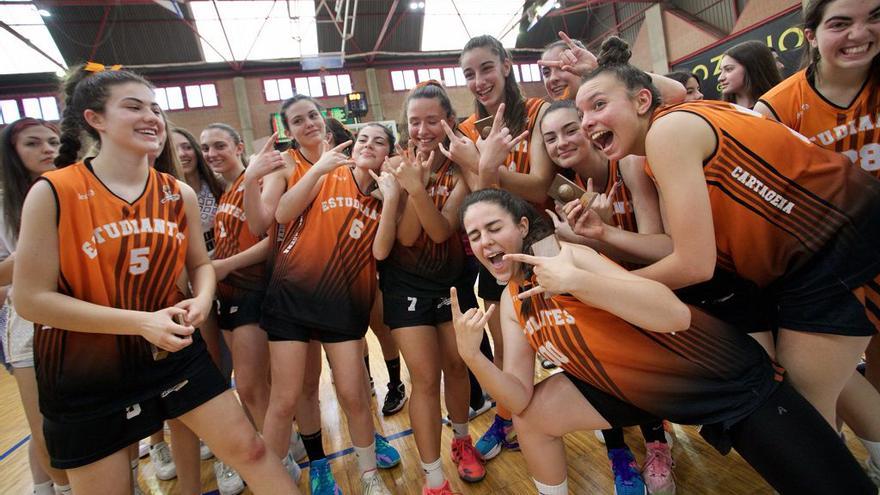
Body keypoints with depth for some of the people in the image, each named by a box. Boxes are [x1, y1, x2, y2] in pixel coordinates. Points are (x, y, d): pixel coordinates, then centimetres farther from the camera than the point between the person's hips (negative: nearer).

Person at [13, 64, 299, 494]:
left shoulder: (180, 195, -1)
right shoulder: (53, 193, -13)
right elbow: (31, 298, -14)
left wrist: (202, 300, -12)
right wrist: (141, 321, -23)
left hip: (175, 353, 3)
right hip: (87, 372, -2)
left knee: (248, 449, 8)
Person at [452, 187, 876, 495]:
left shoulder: (565, 254, -20)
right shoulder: (512, 301, 0)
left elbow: (675, 314, -29)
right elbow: (519, 399, -4)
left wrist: (576, 281, -39)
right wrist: (471, 355, -21)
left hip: (729, 376, -5)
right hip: (645, 392, 6)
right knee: (533, 417, 3)